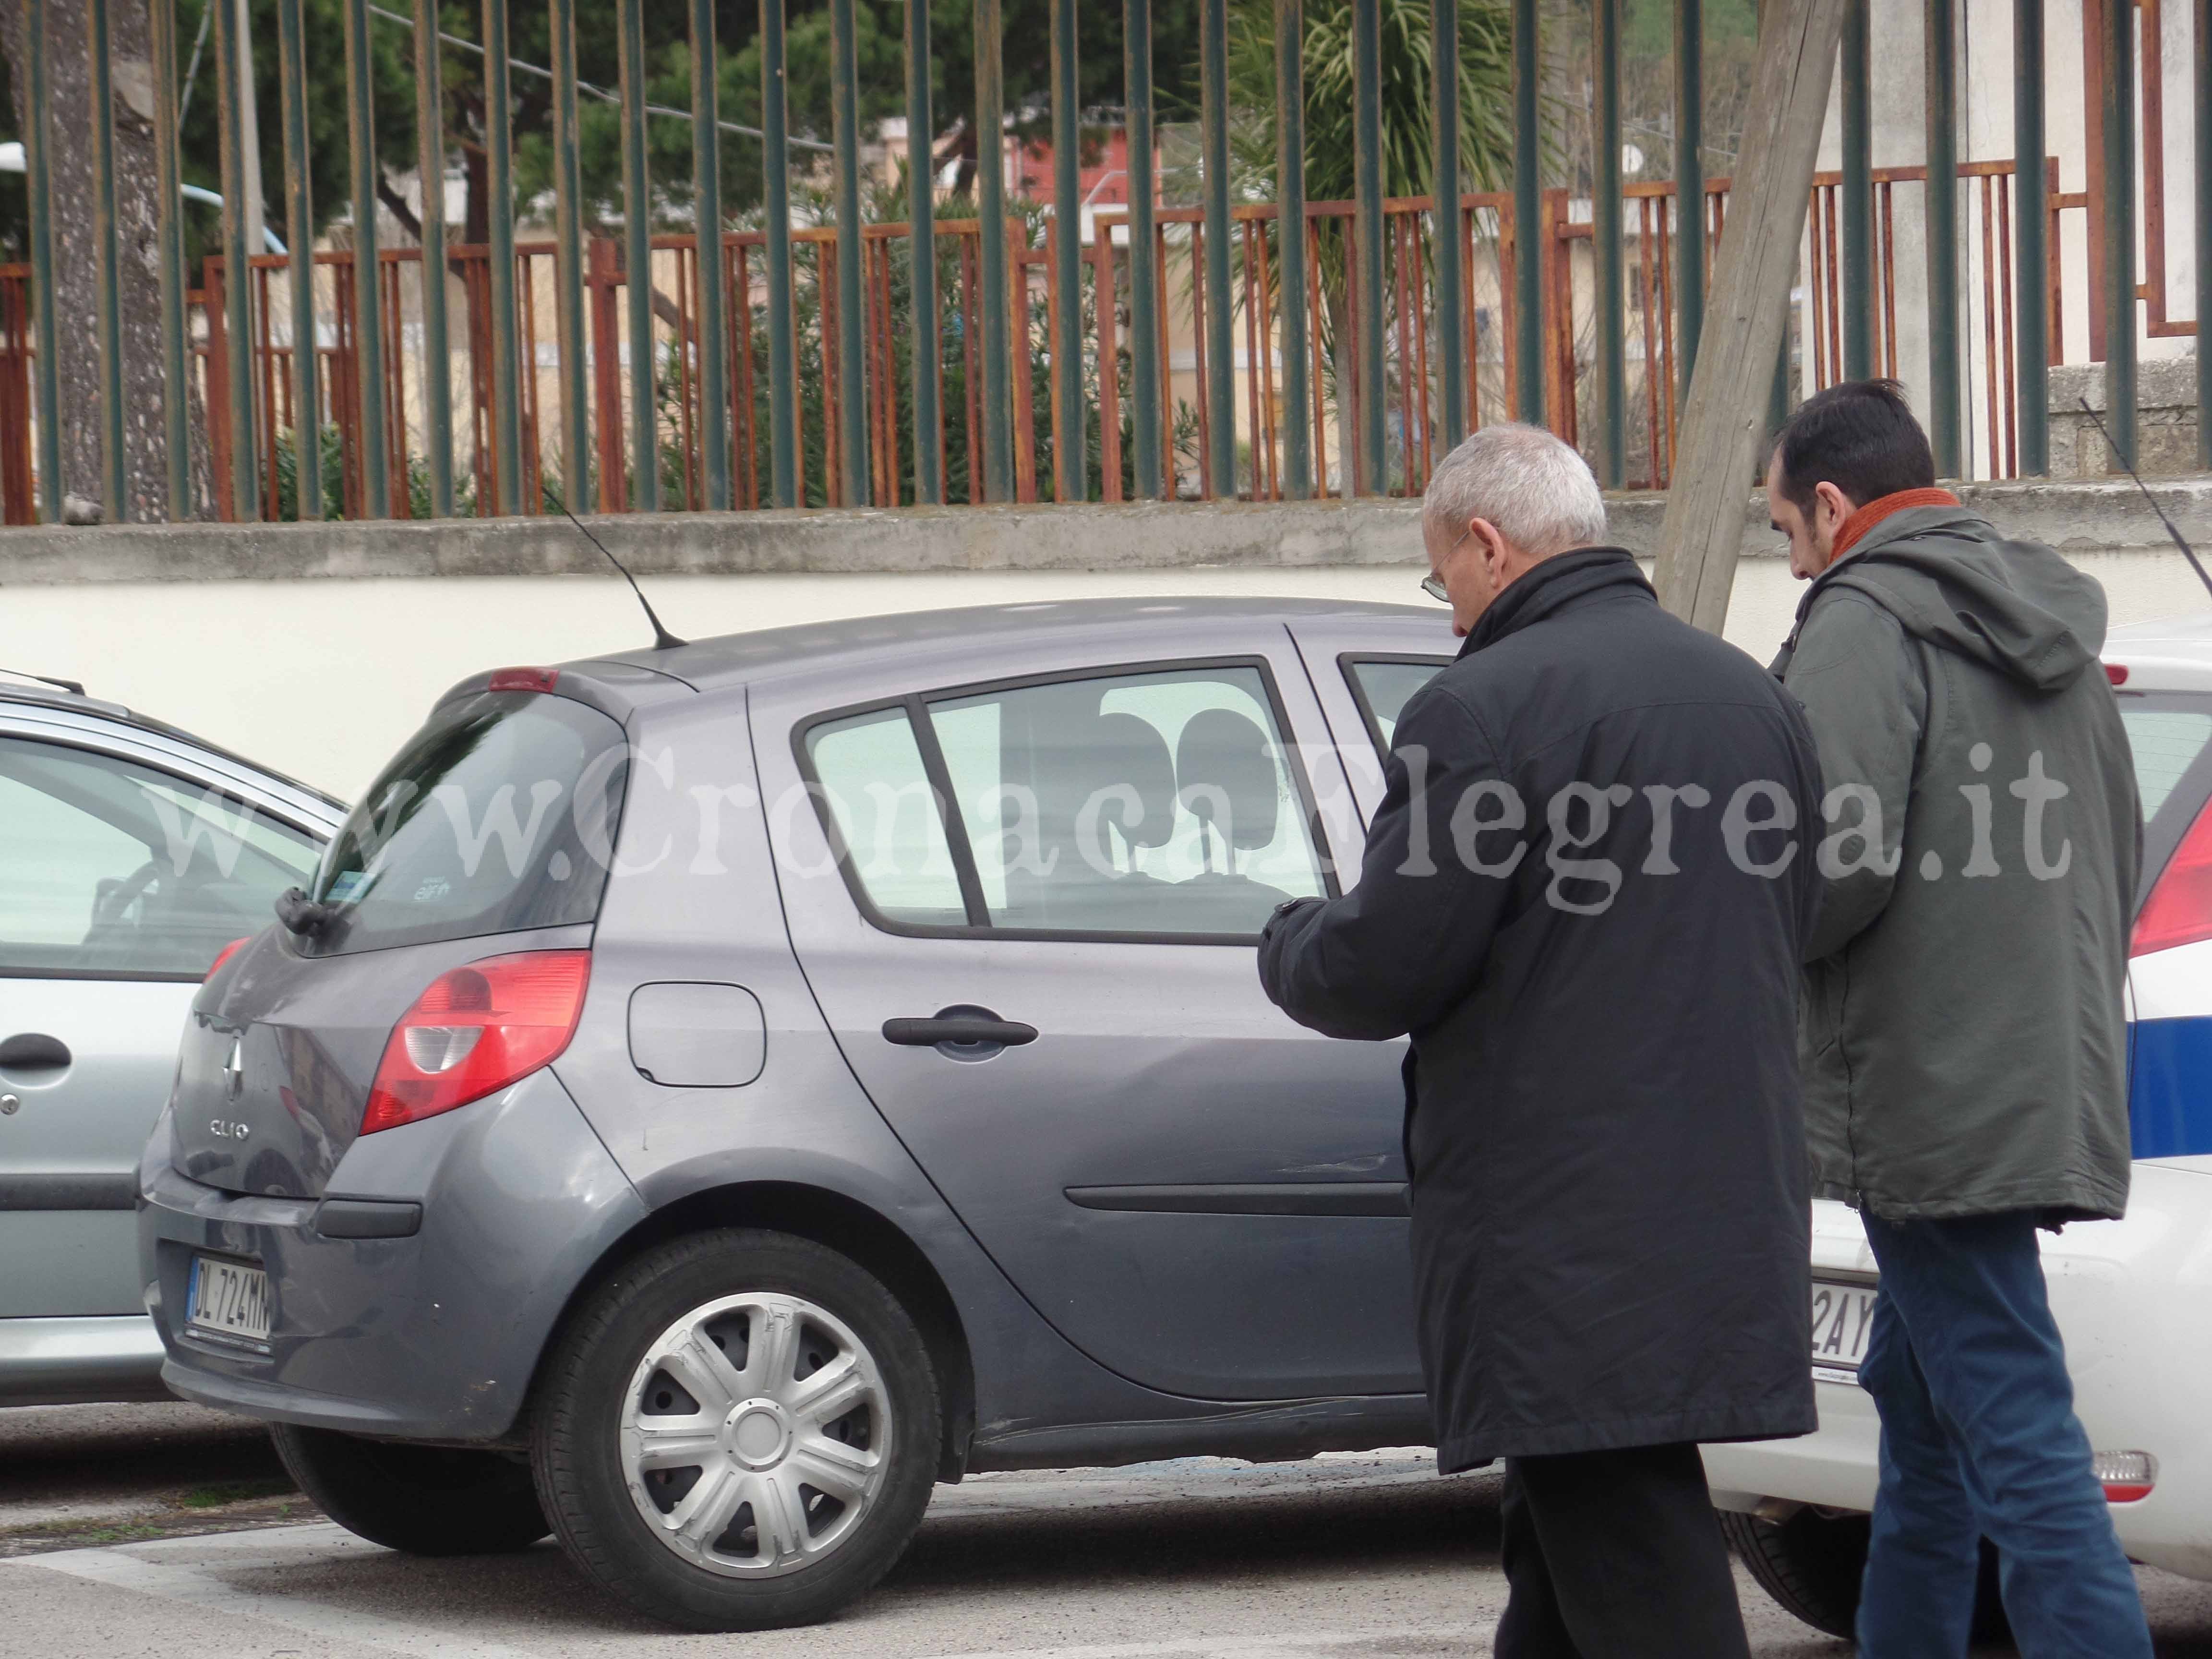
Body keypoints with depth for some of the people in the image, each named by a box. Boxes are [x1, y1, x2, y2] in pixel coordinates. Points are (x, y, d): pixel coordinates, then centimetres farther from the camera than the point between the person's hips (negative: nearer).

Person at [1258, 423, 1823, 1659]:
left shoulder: (1487, 708, -14)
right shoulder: (1753, 697, 12)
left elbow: (1382, 973, -14)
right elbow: (1794, 928, 20)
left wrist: (1289, 945, 8)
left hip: (1563, 1232, -8)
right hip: (1731, 1217, 8)